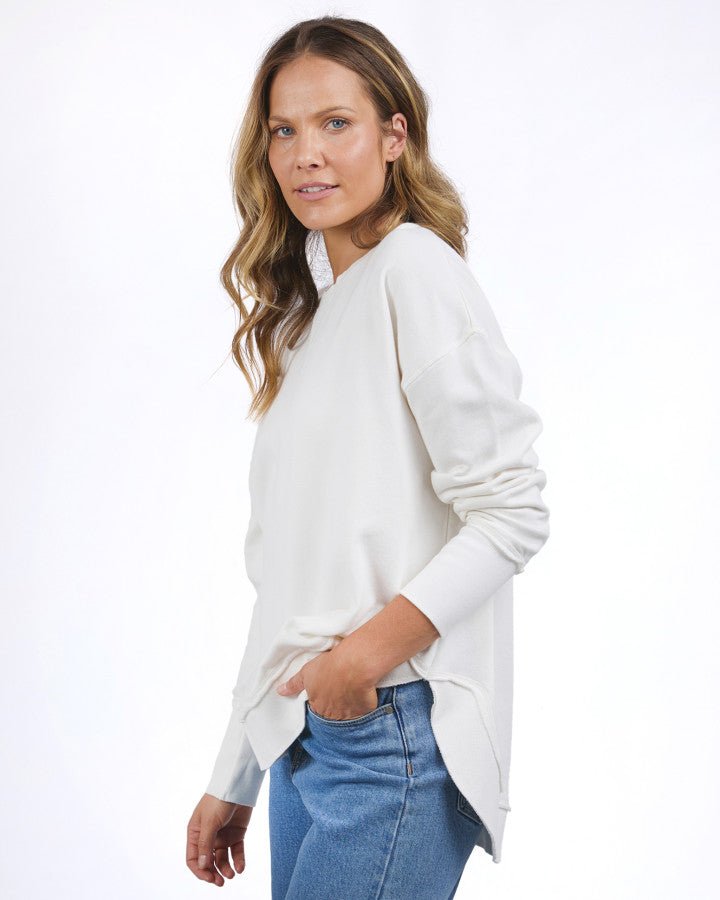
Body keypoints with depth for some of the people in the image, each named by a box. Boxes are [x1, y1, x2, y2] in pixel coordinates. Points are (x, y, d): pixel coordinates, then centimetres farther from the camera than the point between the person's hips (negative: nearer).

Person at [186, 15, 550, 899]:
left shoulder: (414, 269, -8)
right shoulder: (304, 315, 17)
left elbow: (511, 512, -14)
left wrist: (373, 646, -20)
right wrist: (233, 782, 17)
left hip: (395, 733, -8)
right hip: (305, 733, 8)